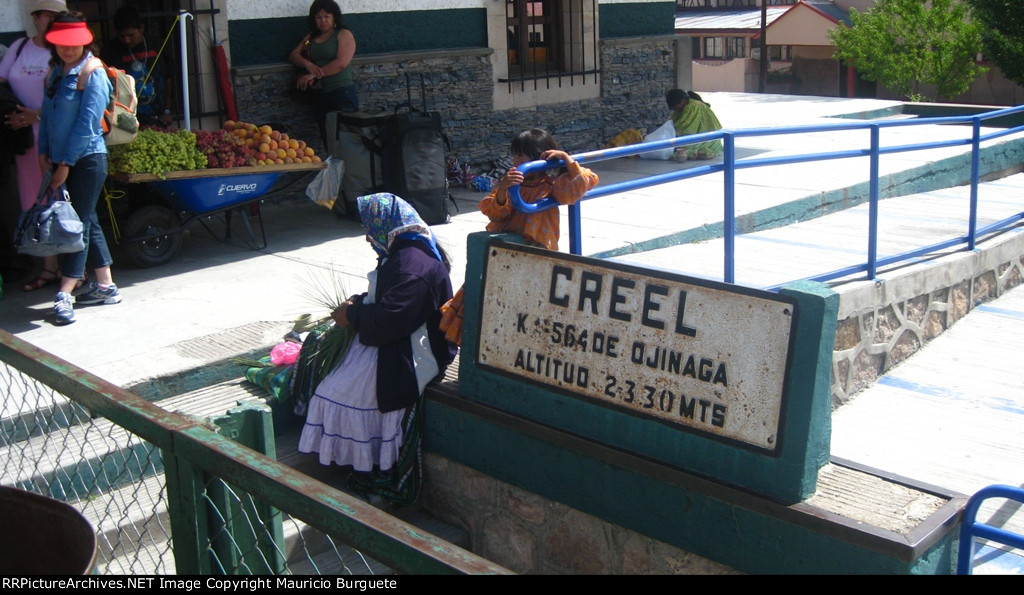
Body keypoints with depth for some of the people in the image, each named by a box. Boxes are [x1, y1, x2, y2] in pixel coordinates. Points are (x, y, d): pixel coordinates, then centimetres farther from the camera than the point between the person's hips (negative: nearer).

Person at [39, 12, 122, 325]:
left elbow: (87, 123, -16)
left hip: (87, 159, -8)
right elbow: (47, 115, 15)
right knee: (88, 222, 12)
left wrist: (66, 163, -16)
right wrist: (44, 153, 5)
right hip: (61, 160, 8)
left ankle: (64, 295, -8)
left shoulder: (93, 74, -11)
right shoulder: (55, 73, 12)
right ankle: (105, 286, 21)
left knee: (79, 224, -7)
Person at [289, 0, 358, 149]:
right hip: (322, 96, 6)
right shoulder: (311, 38, 19)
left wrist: (313, 75, -15)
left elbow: (341, 63, -13)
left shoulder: (344, 35, 0)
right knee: (328, 142, 3)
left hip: (343, 94, -6)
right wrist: (307, 64, -10)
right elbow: (293, 55, 13)